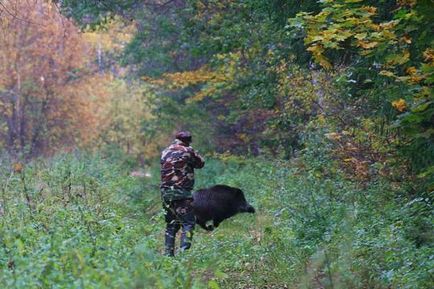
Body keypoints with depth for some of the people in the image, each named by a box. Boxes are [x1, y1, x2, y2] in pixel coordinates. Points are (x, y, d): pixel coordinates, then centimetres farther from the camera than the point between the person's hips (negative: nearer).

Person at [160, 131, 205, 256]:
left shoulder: (165, 152, 11)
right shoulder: (187, 151, -6)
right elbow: (201, 163, 4)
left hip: (165, 192, 7)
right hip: (181, 192, -6)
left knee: (171, 224, 16)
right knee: (188, 222, -3)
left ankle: (168, 253, 13)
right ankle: (184, 249, -17)